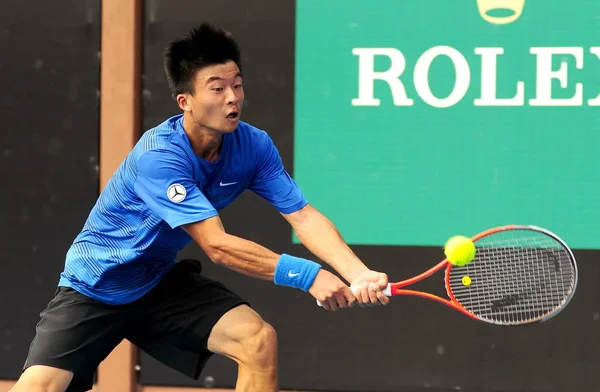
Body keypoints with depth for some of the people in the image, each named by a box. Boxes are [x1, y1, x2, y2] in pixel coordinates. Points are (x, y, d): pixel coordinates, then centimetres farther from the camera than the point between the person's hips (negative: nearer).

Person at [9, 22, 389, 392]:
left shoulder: (254, 146, -12)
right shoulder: (158, 157, -31)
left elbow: (304, 215, -16)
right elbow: (218, 245, -35)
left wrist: (358, 274, -33)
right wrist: (308, 274, -40)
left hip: (162, 280, 5)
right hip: (95, 289, -5)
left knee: (259, 339, -17)